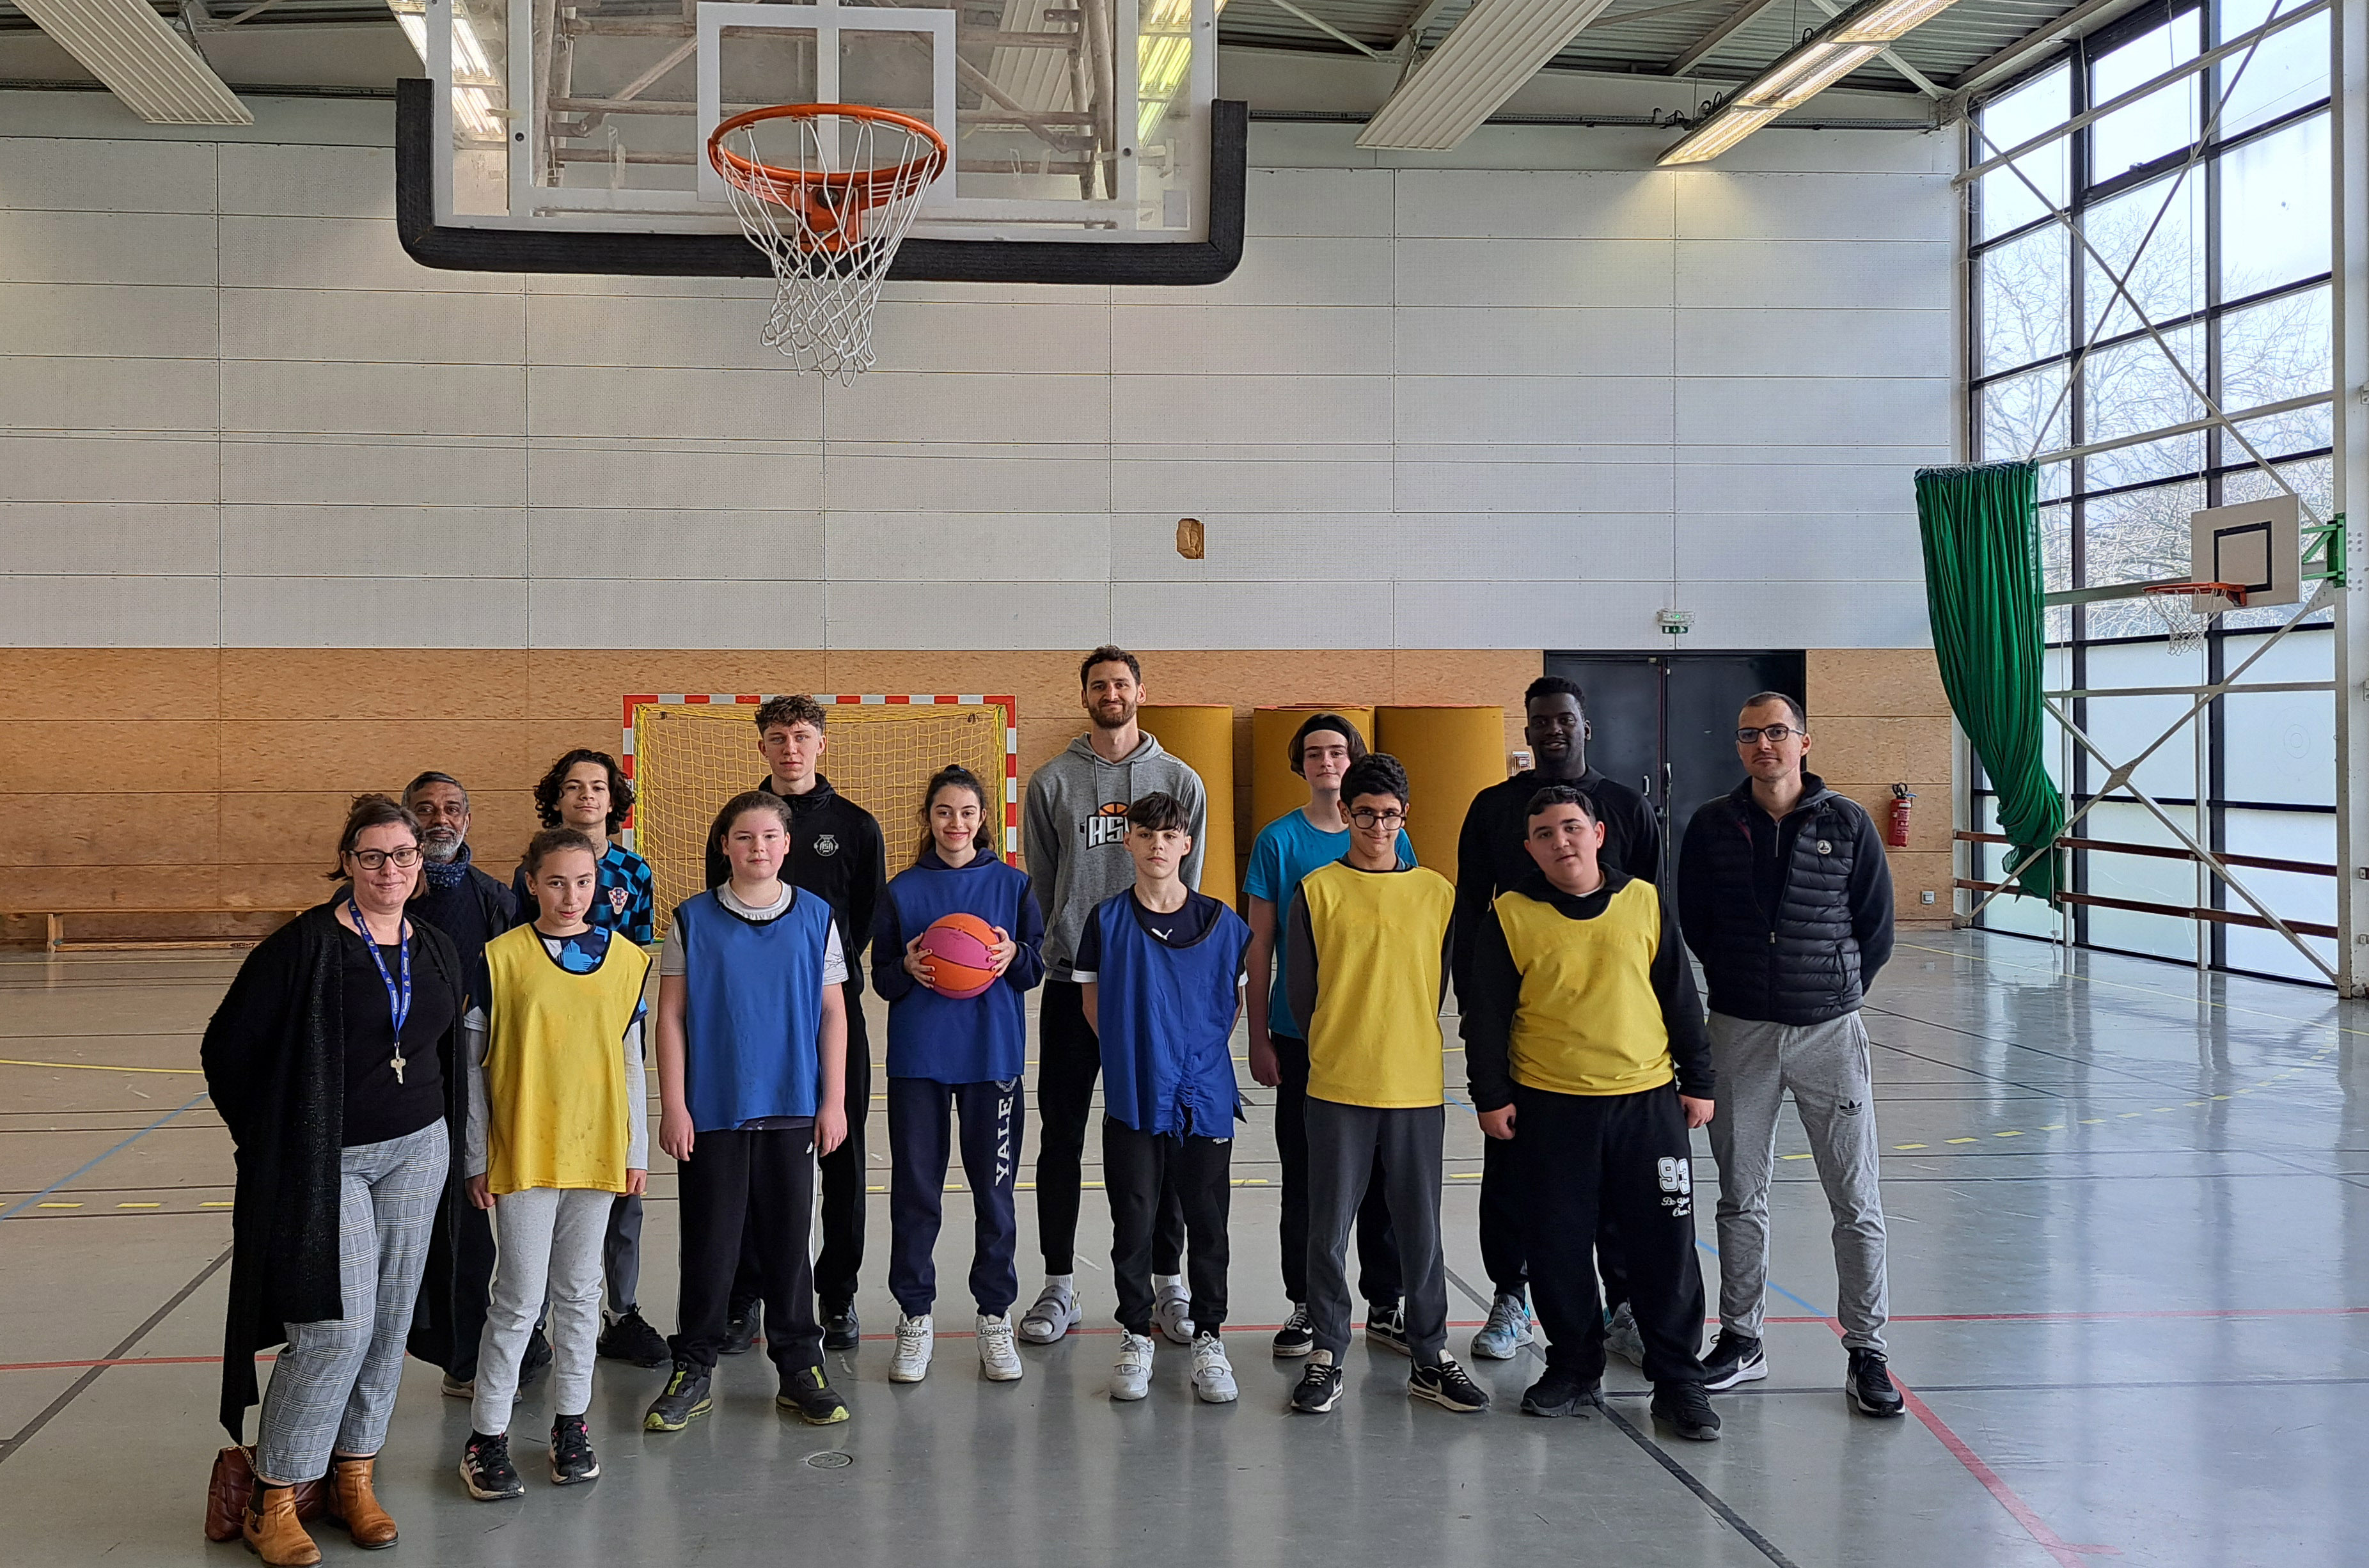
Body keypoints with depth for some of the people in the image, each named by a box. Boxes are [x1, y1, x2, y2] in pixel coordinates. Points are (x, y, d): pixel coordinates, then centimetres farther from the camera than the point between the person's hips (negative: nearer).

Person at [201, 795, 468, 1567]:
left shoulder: (438, 951, 7)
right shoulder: (305, 945, -11)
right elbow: (228, 1047, -7)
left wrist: (442, 1144, 15)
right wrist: (274, 1142, -3)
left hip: (416, 1155, 6)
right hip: (324, 1162, -5)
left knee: (388, 1323, 8)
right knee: (337, 1324, -11)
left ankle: (354, 1478, 22)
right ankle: (273, 1500, 3)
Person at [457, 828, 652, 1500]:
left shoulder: (627, 959, 4)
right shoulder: (501, 958, -5)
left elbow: (631, 1061, 10)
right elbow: (474, 1063, -1)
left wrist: (637, 1150, 9)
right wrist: (477, 1158, -2)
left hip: (596, 1151, 3)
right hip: (522, 1152, -3)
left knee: (579, 1292, 12)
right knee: (520, 1297, -1)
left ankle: (571, 1422, 25)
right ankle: (486, 1437, 11)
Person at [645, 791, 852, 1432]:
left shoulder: (815, 917, 4)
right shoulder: (693, 920, 0)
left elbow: (833, 1012, 6)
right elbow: (671, 1016, 1)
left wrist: (833, 1101, 2)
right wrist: (673, 1106, -4)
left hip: (791, 1108, 1)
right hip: (712, 1109, -1)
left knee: (788, 1239, 7)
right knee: (709, 1242, 5)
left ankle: (799, 1366, 19)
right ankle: (693, 1370, 18)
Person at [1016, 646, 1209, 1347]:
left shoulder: (1180, 781, 6)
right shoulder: (1052, 783, 4)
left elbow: (1188, 885, 6)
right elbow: (1037, 887, 6)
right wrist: (1053, 953, -1)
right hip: (1071, 984, 0)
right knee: (1061, 1137, 5)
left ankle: (1168, 1283, 16)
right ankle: (1059, 1286, 15)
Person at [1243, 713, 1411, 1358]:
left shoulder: (1390, 838, 3)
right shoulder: (1279, 840, -1)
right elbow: (1261, 947, 1)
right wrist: (1259, 1037, -2)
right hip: (1301, 1036, -1)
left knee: (1382, 1172, 7)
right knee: (1305, 1175, 7)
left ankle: (1384, 1304, 19)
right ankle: (1306, 1306, 18)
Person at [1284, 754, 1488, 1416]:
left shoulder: (1437, 893, 6)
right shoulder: (1318, 890, 0)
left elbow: (1439, 985, 13)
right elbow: (1302, 992, 3)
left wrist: (1401, 1041, 10)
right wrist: (1342, 1046, 6)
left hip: (1418, 1085, 2)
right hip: (1337, 1087, -2)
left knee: (1420, 1228, 8)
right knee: (1329, 1228, 3)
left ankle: (1431, 1358, 18)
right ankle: (1326, 1357, 15)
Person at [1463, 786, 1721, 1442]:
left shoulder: (1645, 902, 4)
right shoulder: (1510, 916, -1)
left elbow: (1681, 998, 9)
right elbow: (1485, 1015, 3)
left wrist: (1698, 1081, 8)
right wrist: (1490, 1095, -1)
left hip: (1648, 1100, 1)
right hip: (1549, 1108, 0)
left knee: (1664, 1244, 2)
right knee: (1559, 1247, 7)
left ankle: (1678, 1381, 14)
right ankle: (1575, 1368, 24)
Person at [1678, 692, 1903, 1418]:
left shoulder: (1848, 824, -2)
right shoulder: (1712, 826, 2)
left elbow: (1876, 928, 6)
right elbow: (1693, 922, 12)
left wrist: (1834, 992, 6)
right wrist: (1741, 983, 9)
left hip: (1830, 1031, -1)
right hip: (1739, 1032, 2)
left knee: (1856, 1201, 0)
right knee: (1740, 1197, 10)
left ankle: (1866, 1352, 10)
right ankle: (1740, 1340, 22)